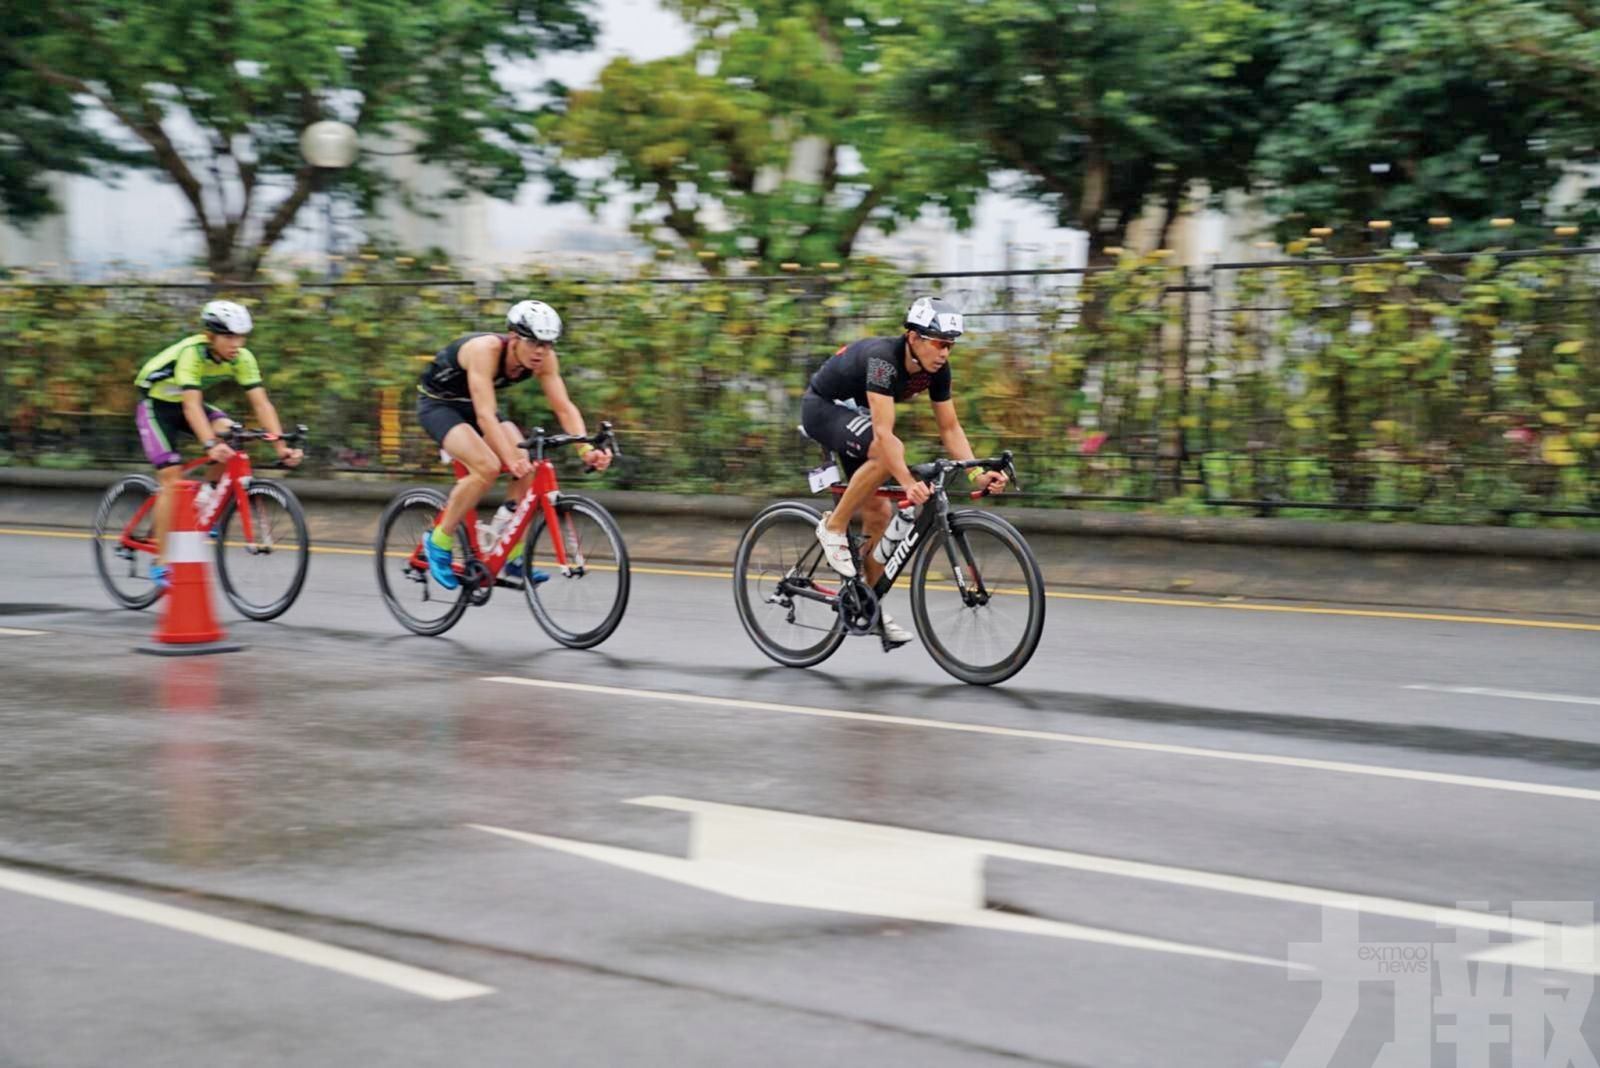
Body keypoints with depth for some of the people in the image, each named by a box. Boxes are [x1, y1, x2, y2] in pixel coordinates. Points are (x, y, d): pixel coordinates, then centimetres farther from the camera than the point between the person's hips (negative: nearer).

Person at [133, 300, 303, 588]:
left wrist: (280, 445, -35)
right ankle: (161, 563, -11)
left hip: (187, 404, 5)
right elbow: (191, 406, -43)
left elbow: (261, 403, -23)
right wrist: (209, 445, -57)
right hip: (156, 405, -5)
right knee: (172, 478, -17)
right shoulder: (191, 353, -33)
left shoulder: (242, 358, -18)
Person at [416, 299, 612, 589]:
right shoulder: (485, 350, -36)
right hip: (438, 403, -6)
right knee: (487, 467, -29)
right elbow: (485, 414, -43)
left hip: (469, 404, 6)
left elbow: (564, 407, -22)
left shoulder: (544, 359, -18)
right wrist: (511, 459, -54)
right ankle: (439, 542, -10)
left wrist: (586, 449, -39)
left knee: (529, 467, -14)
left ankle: (513, 558, -2)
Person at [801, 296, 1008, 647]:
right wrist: (908, 484, -52)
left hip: (853, 413, 8)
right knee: (887, 453, -34)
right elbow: (884, 432, -42)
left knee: (879, 512, 2)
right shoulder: (883, 357, -35)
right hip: (823, 407, -8)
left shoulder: (937, 369, -13)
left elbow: (950, 428, -7)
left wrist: (977, 473, -21)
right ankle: (833, 527, -17)